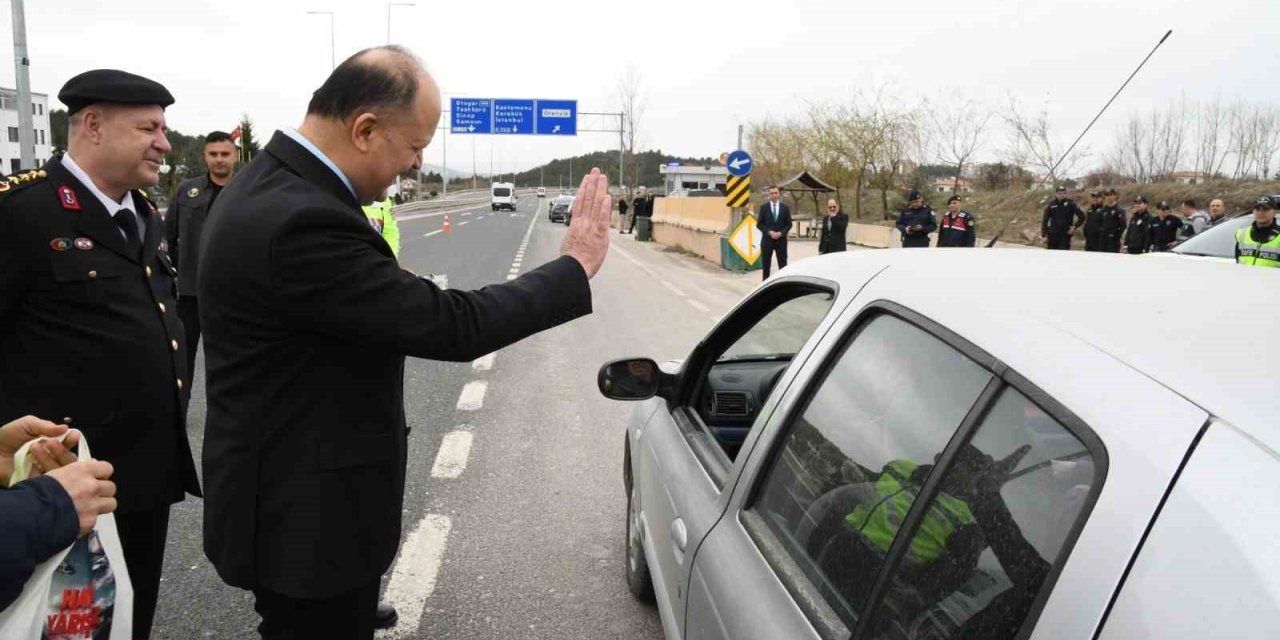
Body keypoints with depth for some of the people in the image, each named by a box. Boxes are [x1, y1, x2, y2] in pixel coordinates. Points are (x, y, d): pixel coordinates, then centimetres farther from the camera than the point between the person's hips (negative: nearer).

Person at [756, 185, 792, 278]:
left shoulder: (785, 208, 5)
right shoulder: (763, 207, 2)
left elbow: (789, 224, 5)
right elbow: (759, 224, 0)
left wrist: (781, 233, -12)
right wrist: (769, 232, -14)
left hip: (781, 240, 1)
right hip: (767, 240, -1)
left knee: (783, 265, 0)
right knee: (766, 265, 3)